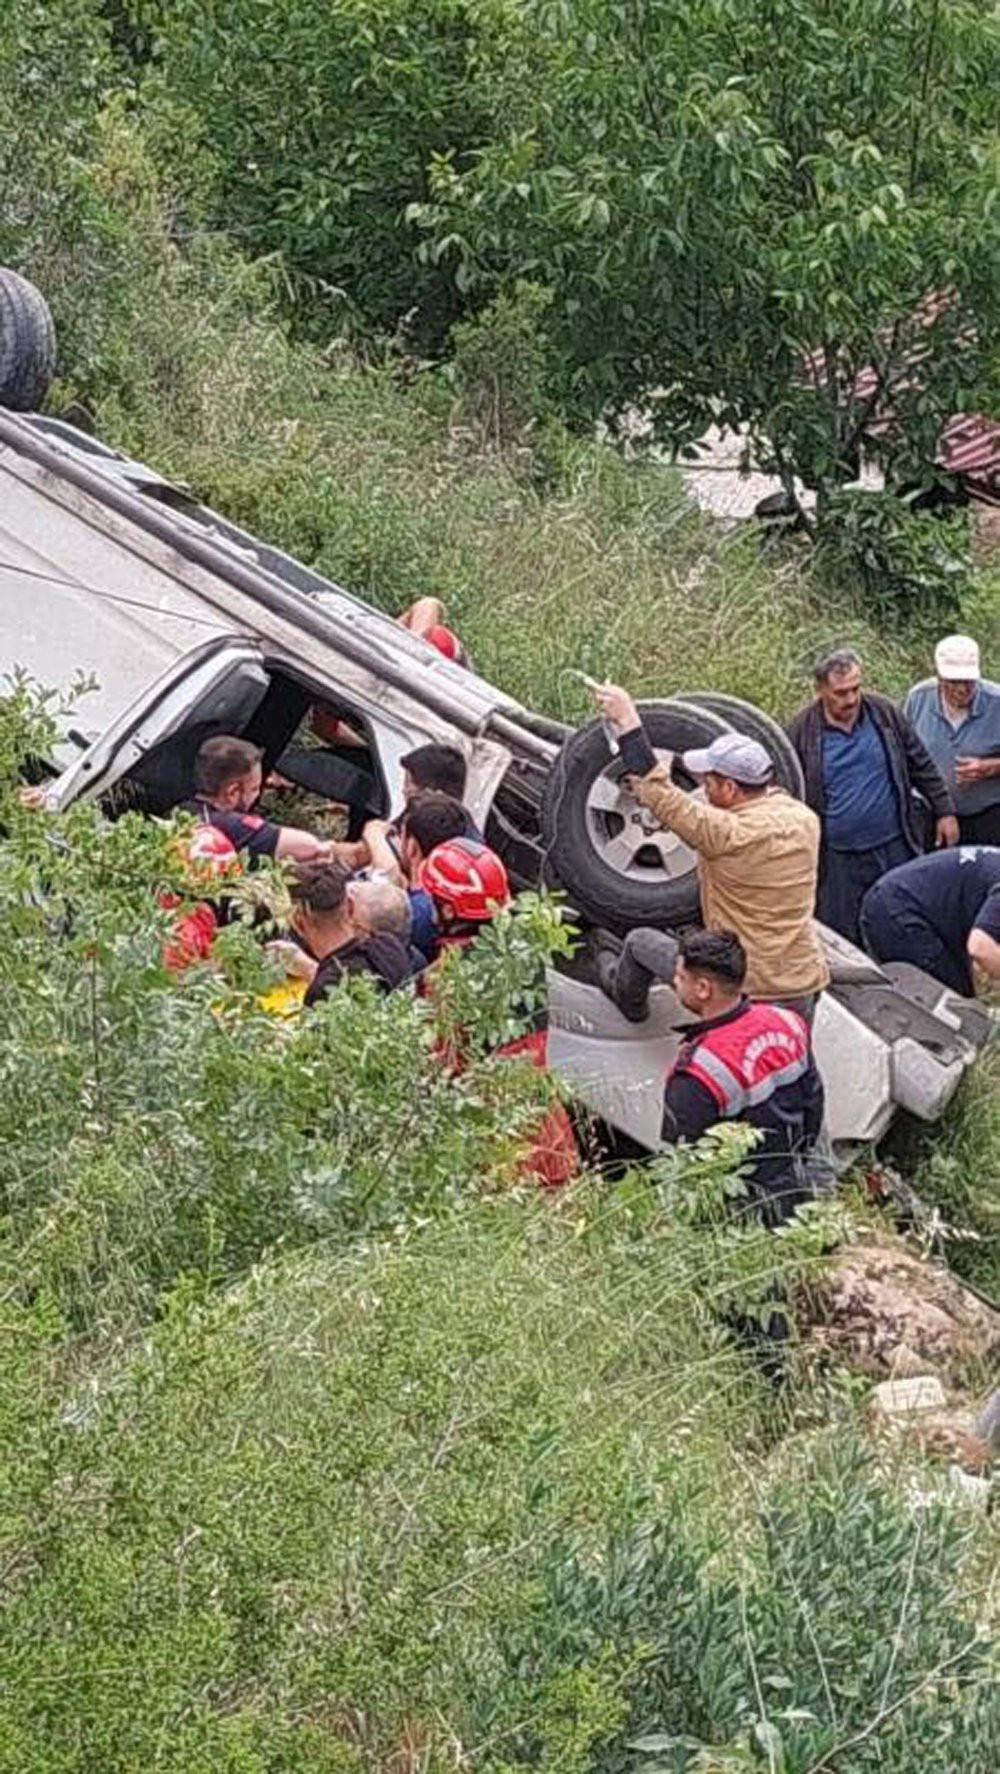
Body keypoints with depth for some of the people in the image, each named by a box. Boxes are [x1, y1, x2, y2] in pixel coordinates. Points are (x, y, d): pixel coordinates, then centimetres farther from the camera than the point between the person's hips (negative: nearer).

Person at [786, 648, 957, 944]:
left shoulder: (883, 712, 0)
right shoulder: (802, 731, -6)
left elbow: (921, 765, 10)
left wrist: (944, 811, 9)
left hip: (894, 849, 2)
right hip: (838, 861, -2)